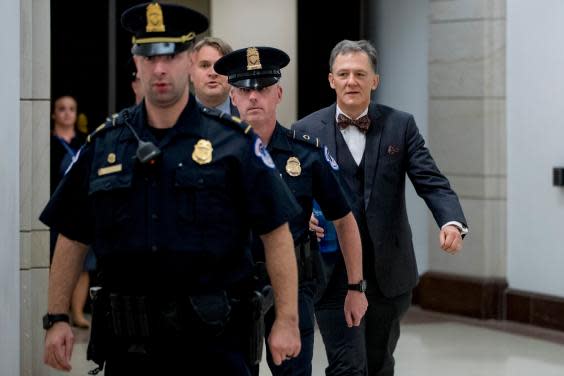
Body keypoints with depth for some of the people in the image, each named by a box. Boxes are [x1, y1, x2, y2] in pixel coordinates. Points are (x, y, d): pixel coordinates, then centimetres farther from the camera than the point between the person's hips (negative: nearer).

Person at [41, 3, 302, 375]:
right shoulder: (104, 144, 7)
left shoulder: (234, 141, -2)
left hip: (212, 339, -3)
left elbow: (276, 234, -4)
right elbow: (72, 239, 11)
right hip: (127, 340, 3)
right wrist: (57, 318, 5)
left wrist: (287, 321, -9)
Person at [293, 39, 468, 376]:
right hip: (334, 274, -2)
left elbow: (432, 182, -4)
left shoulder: (400, 126, 2)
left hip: (389, 273, 2)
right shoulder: (307, 131, 0)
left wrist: (452, 222, -23)